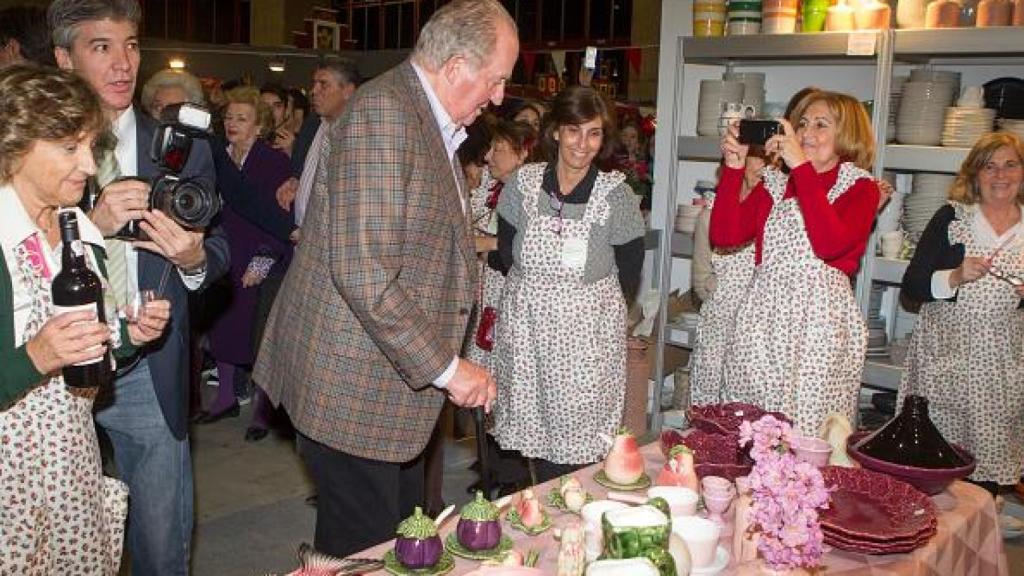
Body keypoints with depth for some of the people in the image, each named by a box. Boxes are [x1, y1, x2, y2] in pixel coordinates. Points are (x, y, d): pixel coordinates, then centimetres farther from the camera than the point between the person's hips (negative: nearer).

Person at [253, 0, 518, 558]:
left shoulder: (432, 121, 13)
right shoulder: (383, 111, -19)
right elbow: (362, 272, -26)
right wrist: (446, 366, -20)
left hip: (394, 378, 10)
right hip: (351, 386, -10)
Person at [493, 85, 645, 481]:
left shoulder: (616, 194, -8)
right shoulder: (523, 183, -2)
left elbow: (629, 274, -1)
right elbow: (506, 252, 8)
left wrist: (594, 304, 2)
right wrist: (536, 296, 6)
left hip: (587, 338, -2)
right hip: (527, 332, 3)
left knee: (580, 435, 1)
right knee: (534, 430, 9)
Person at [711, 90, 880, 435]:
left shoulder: (860, 188, 3)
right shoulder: (775, 183, 15)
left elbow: (829, 244, -17)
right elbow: (724, 234, 4)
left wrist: (802, 167, -16)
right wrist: (734, 167, -3)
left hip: (821, 319, -3)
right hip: (763, 315, 4)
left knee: (808, 430, -3)